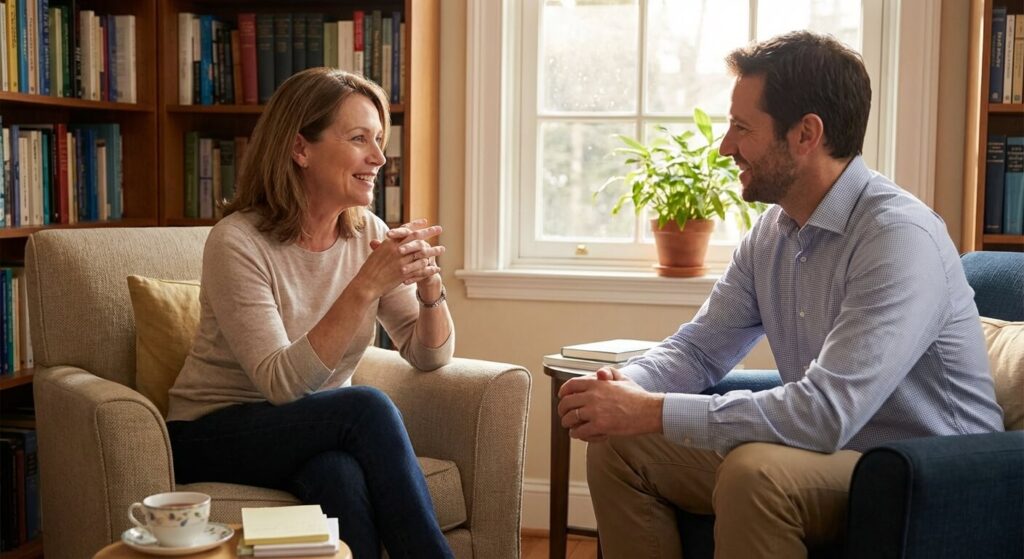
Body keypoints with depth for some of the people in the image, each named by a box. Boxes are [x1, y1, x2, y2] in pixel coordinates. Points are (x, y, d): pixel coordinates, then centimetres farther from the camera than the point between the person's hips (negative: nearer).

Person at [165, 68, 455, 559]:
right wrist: (366, 286, -33)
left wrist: (429, 285, -20)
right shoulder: (237, 241, -18)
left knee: (340, 475, -33)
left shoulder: (367, 233, -1)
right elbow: (282, 383, -25)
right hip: (213, 436, -4)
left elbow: (429, 356, 1)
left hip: (323, 432, 4)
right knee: (367, 406, -30)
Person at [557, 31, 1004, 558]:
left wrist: (650, 412, -29)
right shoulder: (772, 228, 2)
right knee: (619, 446, -2)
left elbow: (826, 414, -32)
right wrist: (628, 385, -14)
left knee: (755, 471, -35)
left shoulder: (900, 237, -24)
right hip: (829, 451, 8)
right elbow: (700, 346, 9)